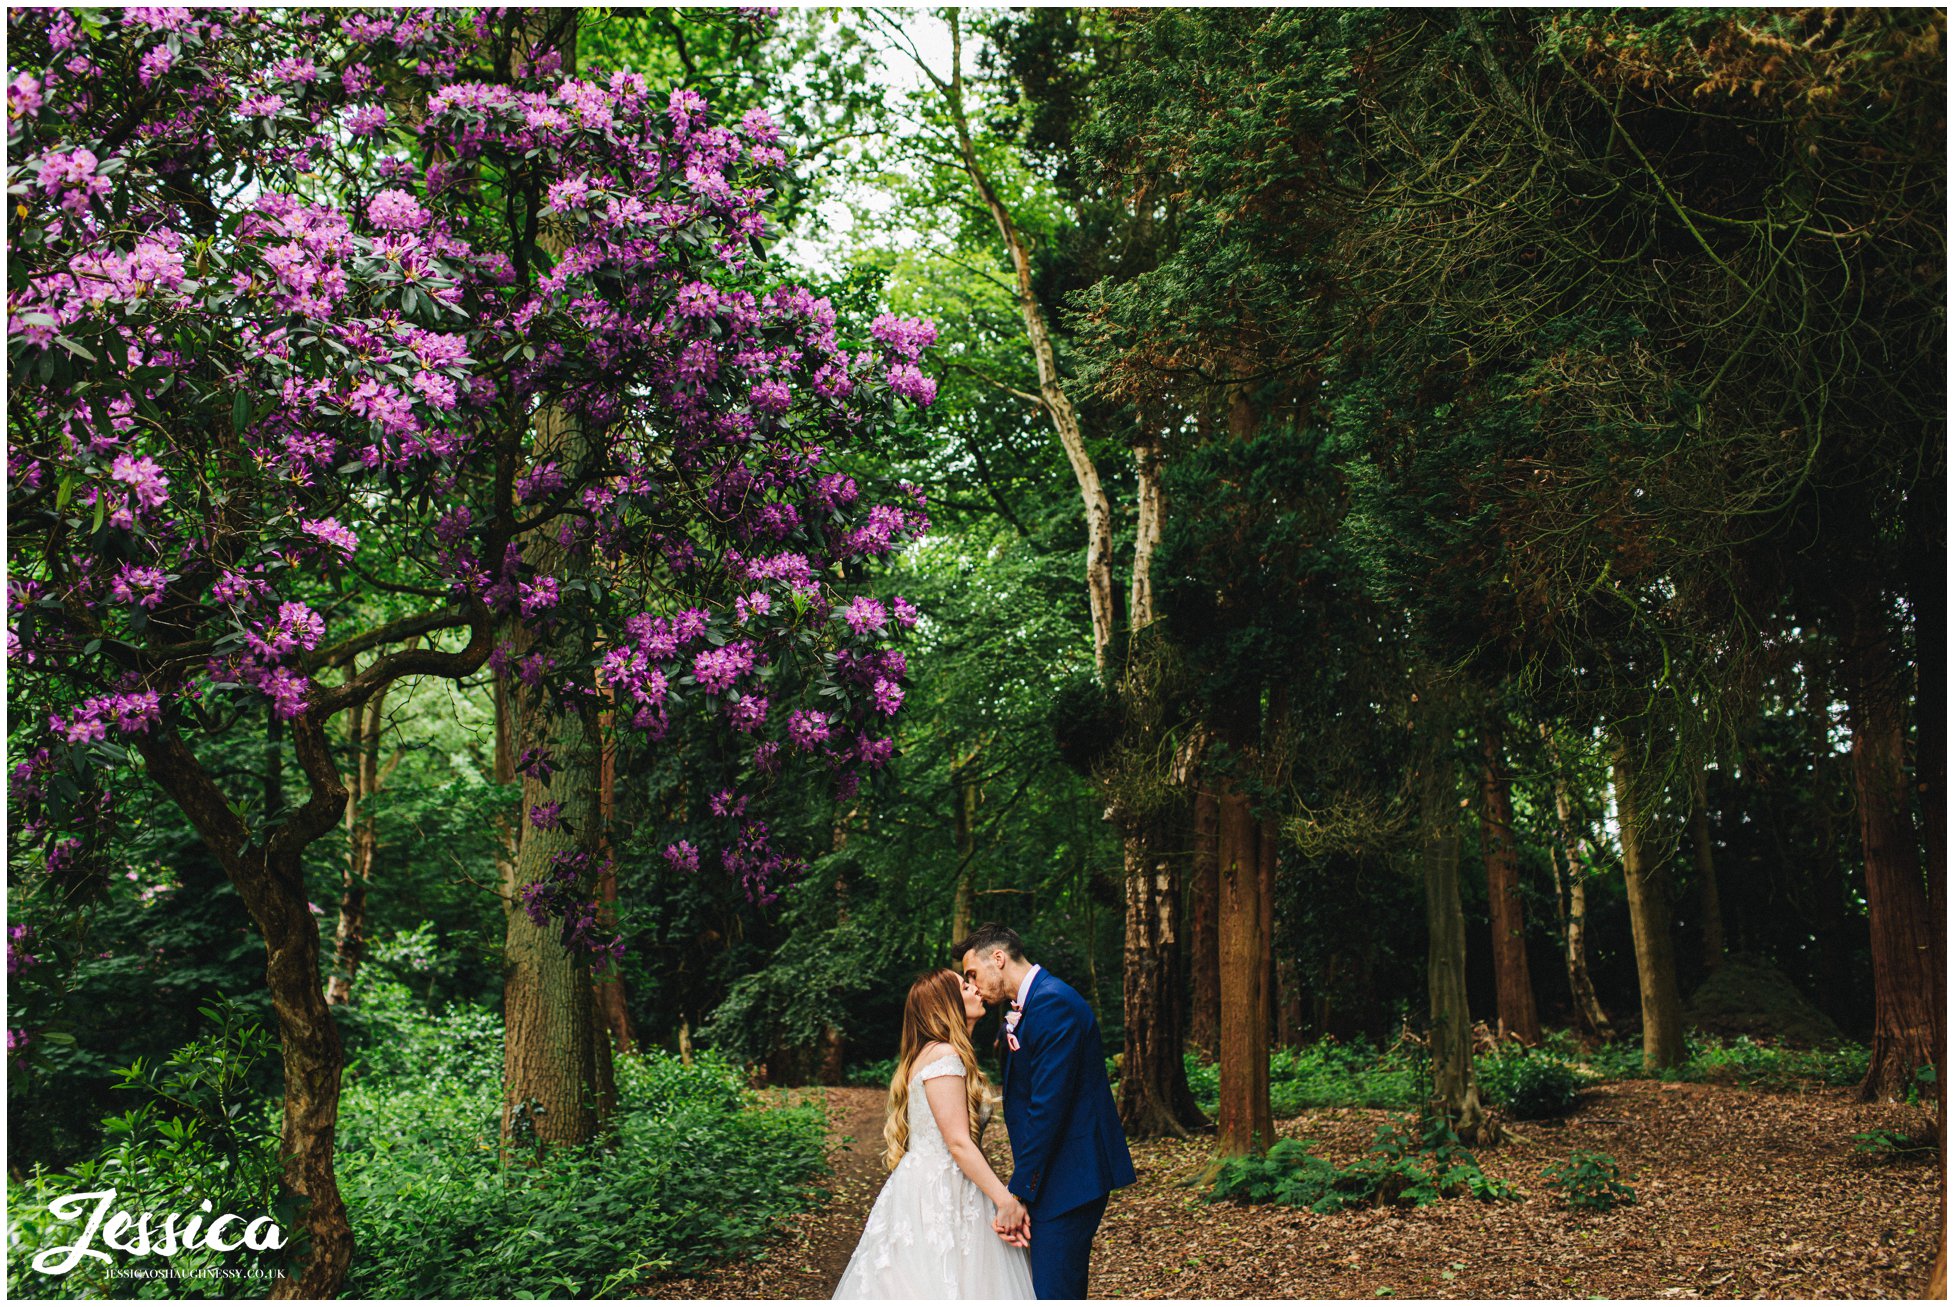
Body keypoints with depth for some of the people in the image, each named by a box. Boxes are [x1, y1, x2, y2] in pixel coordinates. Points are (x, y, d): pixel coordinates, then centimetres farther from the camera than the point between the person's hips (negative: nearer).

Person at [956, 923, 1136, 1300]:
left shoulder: (1054, 1003, -17)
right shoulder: (1023, 1010, 16)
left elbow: (1048, 1107, -21)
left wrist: (1017, 1192, -19)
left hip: (1069, 1177, -10)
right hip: (1052, 1173, 10)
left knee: (1051, 1293, -9)